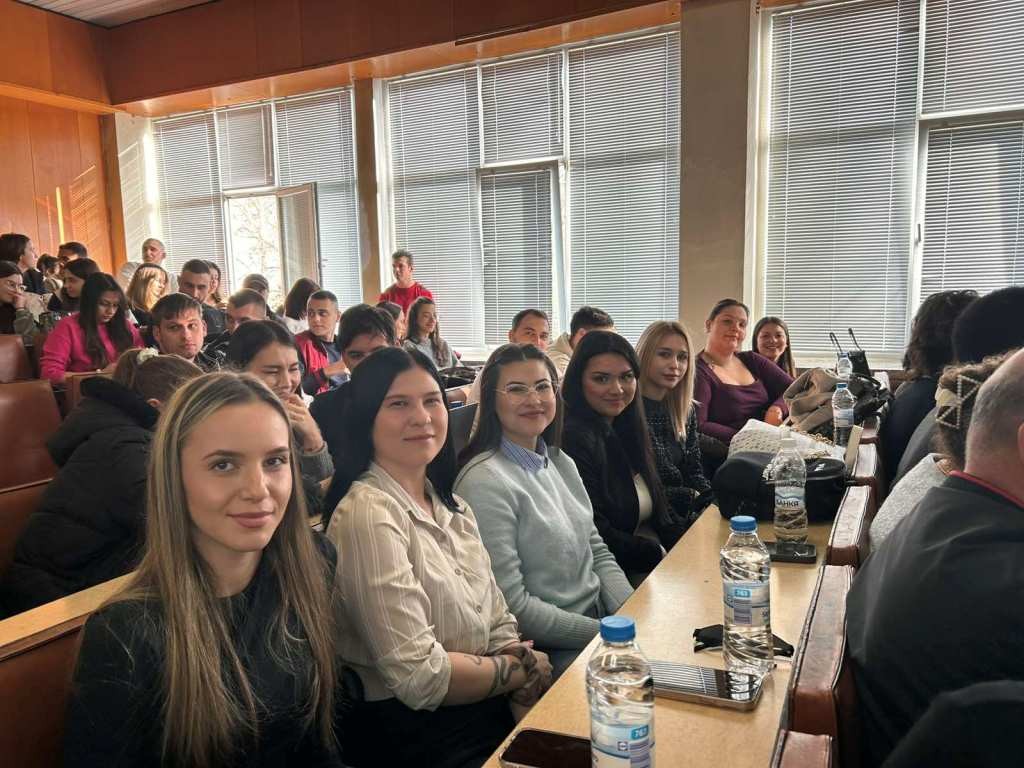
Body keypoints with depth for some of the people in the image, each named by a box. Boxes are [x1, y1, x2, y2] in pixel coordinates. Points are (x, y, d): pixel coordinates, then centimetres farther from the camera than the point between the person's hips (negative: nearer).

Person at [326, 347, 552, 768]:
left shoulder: (452, 507, 7)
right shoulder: (370, 515, -19)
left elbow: (499, 624, 7)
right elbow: (420, 677, -21)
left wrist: (528, 697, -10)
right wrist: (523, 669, -8)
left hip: (492, 710, 7)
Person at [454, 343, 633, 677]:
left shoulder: (561, 463, 9)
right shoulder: (485, 482, -18)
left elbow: (598, 552, 12)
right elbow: (511, 605, -20)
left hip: (600, 618, 8)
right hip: (547, 651, -7)